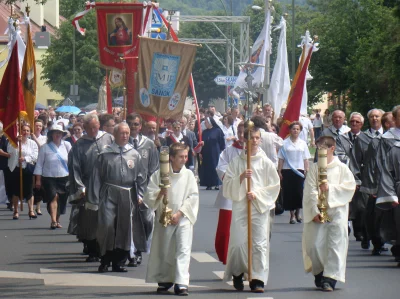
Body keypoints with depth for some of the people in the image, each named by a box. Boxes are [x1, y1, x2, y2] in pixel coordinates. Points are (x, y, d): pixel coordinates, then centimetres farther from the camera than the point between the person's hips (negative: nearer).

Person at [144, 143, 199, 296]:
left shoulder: (188, 175, 0)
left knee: (183, 249, -12)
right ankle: (164, 281, 26)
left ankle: (181, 283, -16)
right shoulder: (159, 174, -1)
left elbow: (193, 197, -2)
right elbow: (148, 197, 0)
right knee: (163, 251, 8)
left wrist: (179, 214, -10)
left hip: (183, 218, -1)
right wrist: (160, 193, -19)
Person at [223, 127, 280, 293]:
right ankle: (237, 274, 19)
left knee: (260, 243, -5)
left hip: (260, 208, 0)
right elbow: (227, 185, 3)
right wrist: (241, 178, -14)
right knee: (238, 243, -2)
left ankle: (258, 279, -3)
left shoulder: (266, 162, 4)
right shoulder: (236, 162, 6)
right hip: (239, 207, 1)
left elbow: (274, 186, 3)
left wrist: (257, 194, -9)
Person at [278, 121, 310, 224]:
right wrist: (279, 171, -5)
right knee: (289, 192, -1)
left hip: (299, 171, 2)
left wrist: (306, 170, 2)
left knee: (299, 192, -2)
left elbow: (306, 159, 10)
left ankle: (297, 212, 21)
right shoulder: (285, 143, 0)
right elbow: (281, 159, 1)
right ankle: (292, 214, 9)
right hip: (287, 171, -2)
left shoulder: (302, 143, 8)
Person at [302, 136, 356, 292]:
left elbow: (350, 186, -5)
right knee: (314, 245, 0)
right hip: (318, 212, 1)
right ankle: (319, 275, 19)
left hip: (337, 211, -1)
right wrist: (315, 211, -11)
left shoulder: (341, 168, 2)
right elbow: (310, 191, -2)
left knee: (335, 243, -6)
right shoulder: (314, 168, 4)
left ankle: (330, 279, -5)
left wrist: (330, 188, -14)